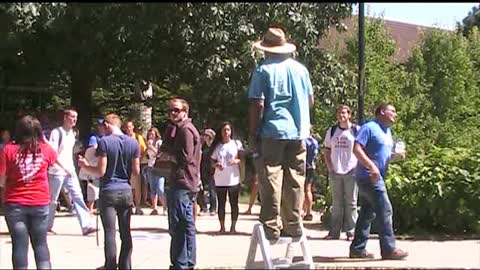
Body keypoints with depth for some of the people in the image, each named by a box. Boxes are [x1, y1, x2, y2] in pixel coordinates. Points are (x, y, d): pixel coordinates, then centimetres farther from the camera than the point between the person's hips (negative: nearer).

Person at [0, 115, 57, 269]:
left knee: (19, 244, 6)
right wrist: (44, 140, 32)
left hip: (15, 204, -1)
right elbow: (54, 157, 24)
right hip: (40, 203, 2)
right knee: (40, 243, 13)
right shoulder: (45, 149, -1)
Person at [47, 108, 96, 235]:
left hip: (70, 171, 6)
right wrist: (64, 167, -24)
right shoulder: (56, 132, -11)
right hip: (57, 172, -6)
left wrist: (71, 167, 16)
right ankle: (47, 226, 20)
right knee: (52, 200, 5)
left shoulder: (72, 133, 11)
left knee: (78, 197, -5)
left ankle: (86, 226, -11)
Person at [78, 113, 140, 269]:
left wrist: (85, 166, 5)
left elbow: (101, 171, -11)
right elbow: (136, 172, 6)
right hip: (126, 191, 4)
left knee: (110, 233, -2)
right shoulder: (133, 143, 4)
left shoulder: (104, 142, -9)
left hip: (108, 192, -4)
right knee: (126, 233, 11)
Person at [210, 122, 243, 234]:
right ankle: (222, 227, 10)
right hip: (220, 180, 2)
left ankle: (233, 227, 9)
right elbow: (212, 161, 11)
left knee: (234, 204, 2)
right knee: (221, 204, 5)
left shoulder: (237, 143, 4)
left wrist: (237, 160, -18)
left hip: (233, 179, -2)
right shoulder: (217, 146, 8)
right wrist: (216, 165, -11)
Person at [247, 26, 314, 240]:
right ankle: (293, 224, 12)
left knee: (270, 179, -1)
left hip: (272, 131, -4)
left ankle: (271, 226, -1)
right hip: (298, 132, 4)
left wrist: (253, 133, -2)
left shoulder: (264, 70, -4)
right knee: (294, 180, 8)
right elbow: (310, 100, 16)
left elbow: (258, 104, -8)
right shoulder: (301, 69, 10)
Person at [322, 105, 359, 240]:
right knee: (336, 203, 8)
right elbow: (326, 151, 13)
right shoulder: (331, 131, 9)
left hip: (351, 172, -3)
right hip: (335, 172, 3)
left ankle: (351, 231, 6)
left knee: (351, 203, 1)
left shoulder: (356, 130, -1)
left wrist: (358, 167, -8)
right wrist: (329, 167, 2)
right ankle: (334, 231, 12)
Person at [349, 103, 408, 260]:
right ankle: (389, 249, -9)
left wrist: (397, 156, 5)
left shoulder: (387, 131, 19)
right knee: (385, 211, -12)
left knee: (367, 213, 11)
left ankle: (357, 249, 15)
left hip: (377, 178, 10)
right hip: (369, 176, -10)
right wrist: (372, 166, -26)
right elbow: (357, 149, -19)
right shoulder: (369, 128, -10)